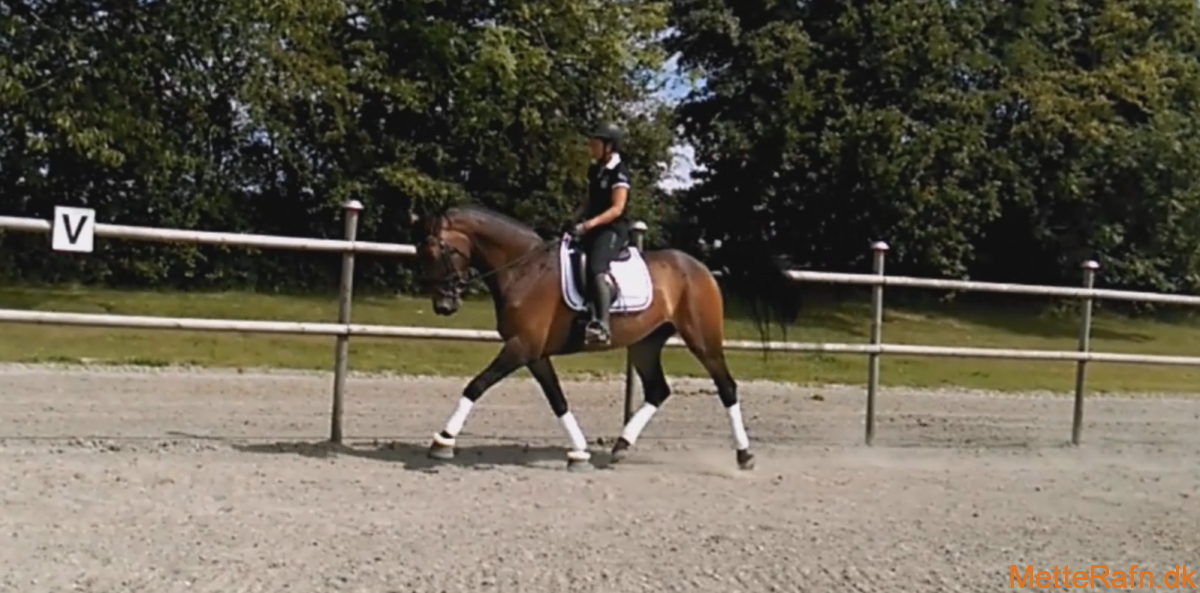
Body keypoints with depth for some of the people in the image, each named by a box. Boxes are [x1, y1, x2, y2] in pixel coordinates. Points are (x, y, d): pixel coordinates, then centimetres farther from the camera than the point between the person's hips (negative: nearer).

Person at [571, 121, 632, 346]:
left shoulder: (619, 171, -11)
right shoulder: (594, 169, 14)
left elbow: (617, 209, -18)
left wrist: (592, 222, -29)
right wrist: (575, 218, 7)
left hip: (613, 229, -10)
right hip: (592, 228, 10)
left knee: (596, 268, -31)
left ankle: (602, 324, -41)